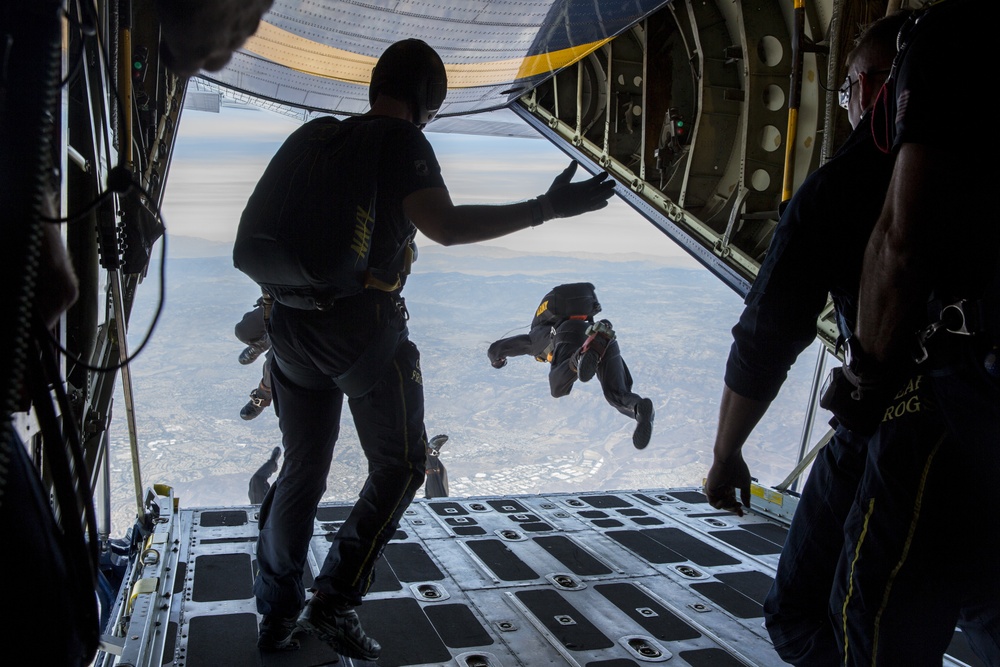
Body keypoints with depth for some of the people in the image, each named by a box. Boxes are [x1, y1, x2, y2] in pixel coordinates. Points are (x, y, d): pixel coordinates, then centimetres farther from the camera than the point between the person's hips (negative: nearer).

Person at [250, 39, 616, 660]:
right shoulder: (403, 140, -7)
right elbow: (445, 225, -21)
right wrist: (546, 208, -20)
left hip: (291, 322, 8)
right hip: (362, 323, -7)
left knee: (302, 470, 17)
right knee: (400, 465, 8)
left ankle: (278, 613, 25)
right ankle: (334, 601, 5)